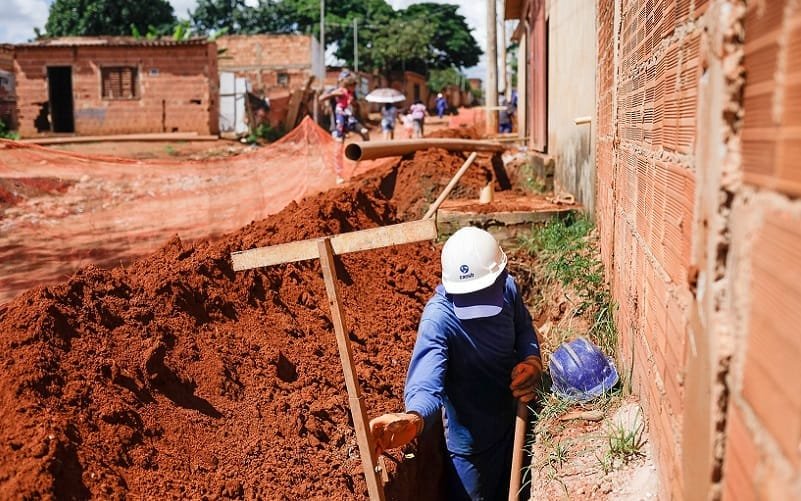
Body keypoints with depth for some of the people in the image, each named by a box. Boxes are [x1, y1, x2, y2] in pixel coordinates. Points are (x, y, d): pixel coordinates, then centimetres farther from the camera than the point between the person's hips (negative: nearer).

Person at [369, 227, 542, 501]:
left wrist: (532, 360, -19)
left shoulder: (507, 287, -17)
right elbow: (427, 382, -47)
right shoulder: (439, 318, -34)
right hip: (472, 442, -5)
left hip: (514, 421, 5)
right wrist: (414, 419, -69)